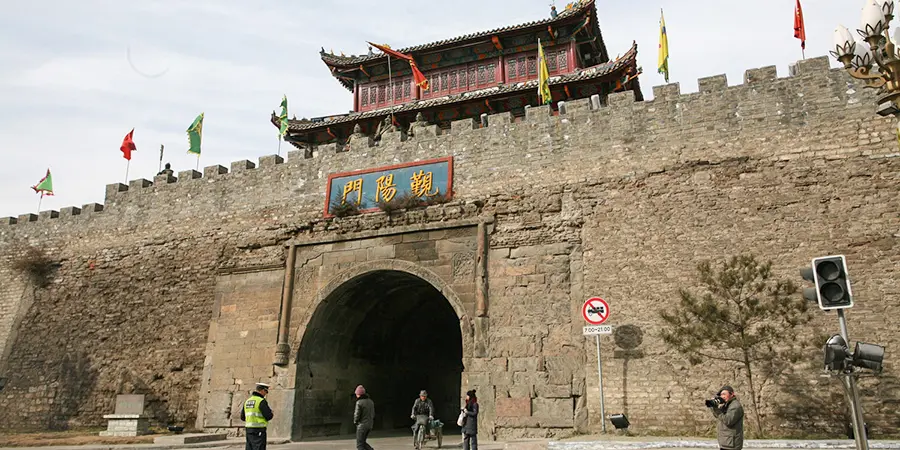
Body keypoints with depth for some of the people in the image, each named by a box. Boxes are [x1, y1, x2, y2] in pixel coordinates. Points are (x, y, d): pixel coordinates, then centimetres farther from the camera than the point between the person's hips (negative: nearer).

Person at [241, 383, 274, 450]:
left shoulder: (247, 401, 13)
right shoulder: (261, 401, -12)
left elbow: (242, 417, 16)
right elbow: (268, 416, -15)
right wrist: (271, 415, 7)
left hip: (249, 429, 8)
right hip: (259, 430, -8)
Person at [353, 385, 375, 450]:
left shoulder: (359, 402, -15)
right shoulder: (370, 401, 8)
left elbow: (357, 415, -16)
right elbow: (373, 415, 12)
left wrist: (355, 422, 3)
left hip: (362, 425, -7)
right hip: (370, 425, 7)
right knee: (363, 442, 20)